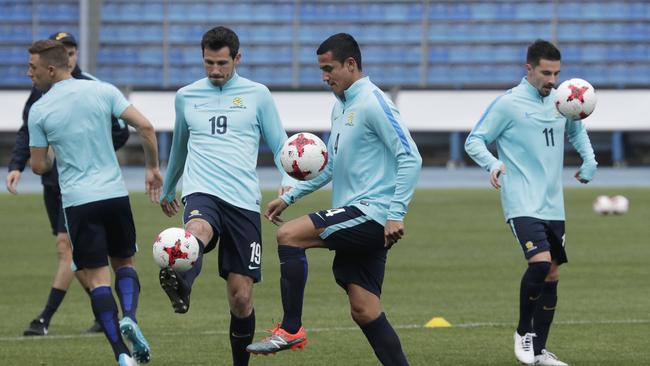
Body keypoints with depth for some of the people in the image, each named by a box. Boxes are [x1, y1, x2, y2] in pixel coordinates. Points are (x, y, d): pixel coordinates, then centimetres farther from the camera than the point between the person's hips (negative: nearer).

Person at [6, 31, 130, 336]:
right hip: (52, 181, 7)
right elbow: (27, 131, 13)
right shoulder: (41, 90, 7)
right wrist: (16, 165, 0)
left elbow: (120, 132, -6)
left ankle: (45, 319, -12)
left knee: (66, 247, -12)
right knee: (71, 252, 10)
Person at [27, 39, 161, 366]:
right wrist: (153, 168, 9)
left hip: (77, 201, -2)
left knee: (97, 277, 1)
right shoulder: (102, 91, 1)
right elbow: (145, 127, -4)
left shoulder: (40, 110, -3)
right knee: (125, 263, 19)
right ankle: (129, 316, -10)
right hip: (115, 193, 2)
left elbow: (39, 166, 2)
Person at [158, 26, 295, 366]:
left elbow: (279, 146, 10)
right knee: (197, 231, -39)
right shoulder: (186, 96, 15)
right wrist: (167, 190, 41)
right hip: (202, 193, 0)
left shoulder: (258, 95, 8)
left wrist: (288, 182, -9)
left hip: (243, 201, 0)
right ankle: (180, 286, -69)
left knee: (240, 296, -1)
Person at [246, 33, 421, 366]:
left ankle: (290, 330, -12)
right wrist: (289, 197, 24)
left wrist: (396, 214, -22)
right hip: (358, 221, 9)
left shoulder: (373, 103, -10)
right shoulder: (340, 107, 19)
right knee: (364, 311, 5)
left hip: (370, 213, -9)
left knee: (289, 235, -17)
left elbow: (410, 159, -16)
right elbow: (330, 167, 30)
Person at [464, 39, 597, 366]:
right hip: (523, 205, -7)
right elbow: (474, 141, -7)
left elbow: (577, 131, 29)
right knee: (540, 262, -24)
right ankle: (523, 332, -3)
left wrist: (589, 161, 13)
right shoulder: (508, 104, -9)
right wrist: (492, 164, -26)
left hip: (553, 206, 7)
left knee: (551, 275, 8)